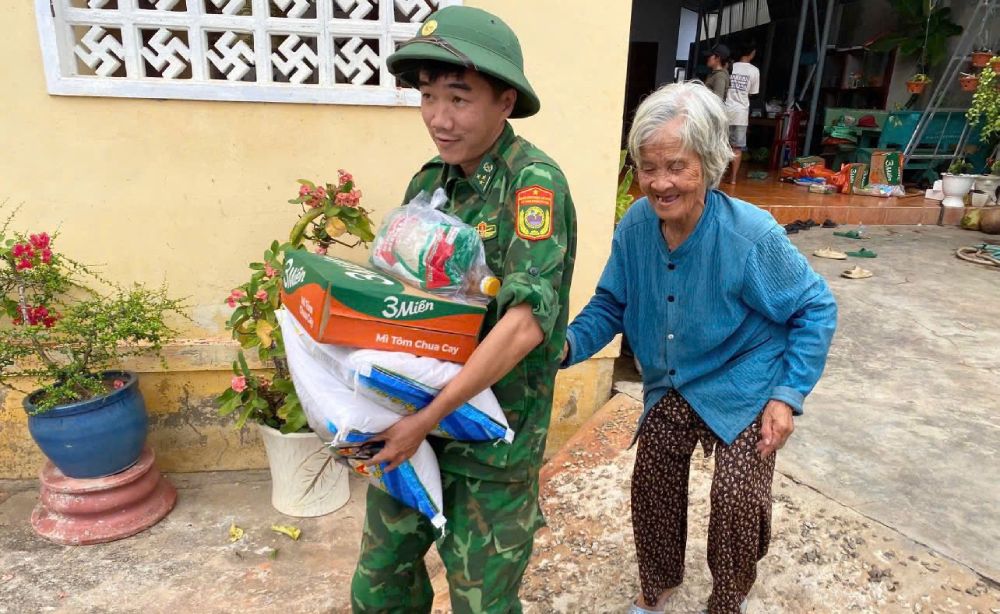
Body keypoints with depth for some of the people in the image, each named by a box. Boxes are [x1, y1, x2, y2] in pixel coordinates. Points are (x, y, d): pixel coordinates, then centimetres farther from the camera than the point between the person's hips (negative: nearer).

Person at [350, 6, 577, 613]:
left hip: (493, 438, -6)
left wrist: (429, 416, -23)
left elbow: (525, 323, -27)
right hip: (410, 417, 6)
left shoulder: (534, 182, -18)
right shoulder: (429, 182, 3)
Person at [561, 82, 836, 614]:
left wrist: (789, 395, -19)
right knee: (651, 484, 9)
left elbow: (816, 308, -14)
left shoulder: (751, 235, -28)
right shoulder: (635, 226, -17)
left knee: (738, 498, -4)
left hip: (743, 386, -3)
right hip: (671, 385, 4)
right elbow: (610, 304, -5)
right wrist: (569, 345, -23)